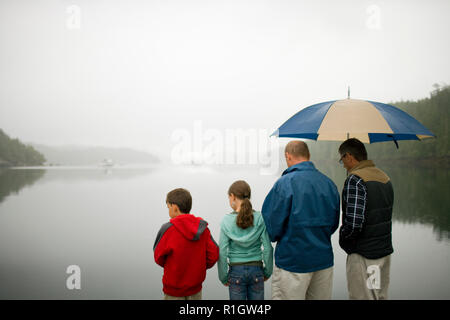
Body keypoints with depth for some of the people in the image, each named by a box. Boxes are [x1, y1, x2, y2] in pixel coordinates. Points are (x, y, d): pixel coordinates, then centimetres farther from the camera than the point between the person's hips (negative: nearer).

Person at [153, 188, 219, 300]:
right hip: (196, 289, 4)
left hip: (173, 291, -4)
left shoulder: (168, 229, -18)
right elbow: (214, 254, -5)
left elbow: (159, 258, -10)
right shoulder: (202, 228, -7)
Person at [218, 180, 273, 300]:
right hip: (256, 270, 1)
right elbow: (267, 248, -6)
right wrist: (267, 272, 7)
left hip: (236, 271, -1)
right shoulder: (260, 219, -6)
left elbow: (223, 251, -8)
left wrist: (223, 277, 2)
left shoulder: (227, 220, -9)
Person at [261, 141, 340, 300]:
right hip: (324, 259, 6)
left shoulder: (285, 183, -14)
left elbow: (272, 224, -14)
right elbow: (334, 224, 11)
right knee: (320, 297, 19)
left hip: (292, 260, -6)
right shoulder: (329, 183, 5)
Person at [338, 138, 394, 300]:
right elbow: (384, 216, 14)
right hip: (385, 250, 9)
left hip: (363, 255, -8)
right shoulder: (384, 177, 9)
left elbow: (354, 223, -25)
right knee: (381, 295, 20)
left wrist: (342, 238, -8)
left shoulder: (355, 180, -19)